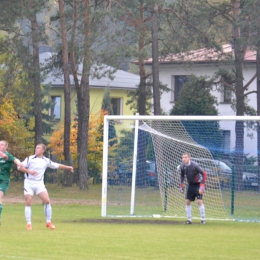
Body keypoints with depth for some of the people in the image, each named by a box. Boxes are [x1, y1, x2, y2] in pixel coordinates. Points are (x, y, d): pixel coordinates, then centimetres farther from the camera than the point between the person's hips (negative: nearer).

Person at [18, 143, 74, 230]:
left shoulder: (46, 161, 8)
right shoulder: (30, 158, 0)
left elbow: (56, 165, 20)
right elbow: (20, 167, -3)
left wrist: (68, 167, 17)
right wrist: (29, 171, -20)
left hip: (39, 184, 2)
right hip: (29, 183, -2)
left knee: (47, 201, -11)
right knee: (28, 203, -9)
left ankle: (48, 222, 2)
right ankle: (29, 223, 0)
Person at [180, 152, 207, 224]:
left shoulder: (194, 165, -24)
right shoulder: (182, 166, -8)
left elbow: (204, 174, -21)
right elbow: (182, 175, 13)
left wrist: (202, 186, -25)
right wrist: (181, 185, 7)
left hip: (198, 184, -6)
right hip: (190, 185, 6)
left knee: (199, 201, -14)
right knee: (187, 201, 1)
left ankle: (203, 219, -4)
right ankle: (189, 219, 11)